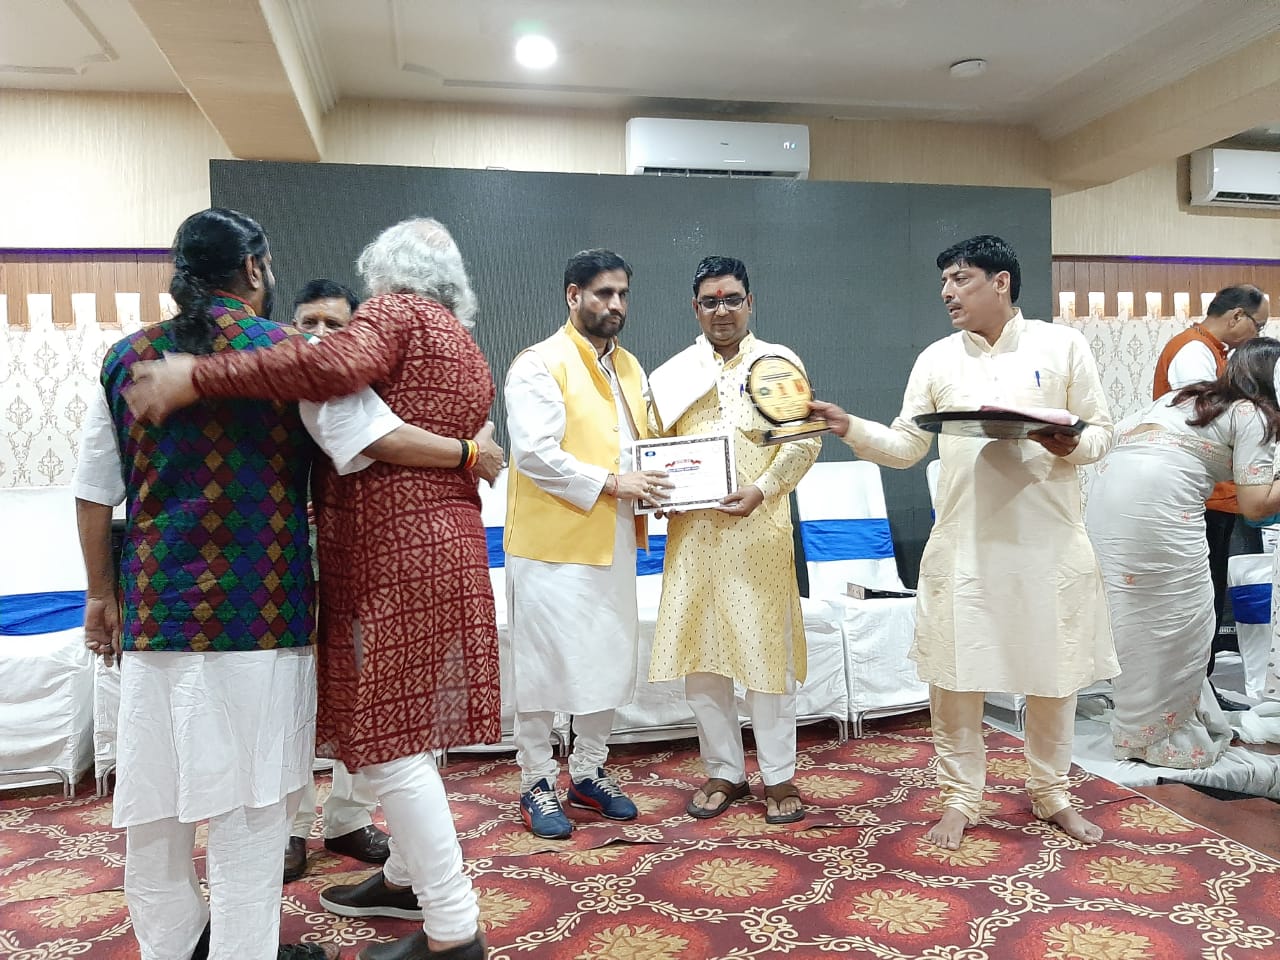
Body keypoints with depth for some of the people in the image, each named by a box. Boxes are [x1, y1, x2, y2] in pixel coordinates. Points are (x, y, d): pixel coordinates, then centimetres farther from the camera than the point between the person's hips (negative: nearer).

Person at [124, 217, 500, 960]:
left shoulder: (395, 311, -6)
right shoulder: (469, 352, 19)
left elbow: (336, 366, -28)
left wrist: (198, 378, -25)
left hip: (393, 556, -9)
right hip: (441, 546, 9)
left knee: (393, 743, -2)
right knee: (407, 729, 19)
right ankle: (408, 877, 34)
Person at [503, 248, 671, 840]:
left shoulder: (629, 367, 15)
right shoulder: (539, 365, -10)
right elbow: (534, 454, -19)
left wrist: (650, 486, 2)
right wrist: (612, 484, -19)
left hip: (614, 543, 7)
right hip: (552, 544, -7)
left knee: (610, 661, 13)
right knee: (543, 664, 3)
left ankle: (588, 772, 30)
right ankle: (537, 784, 19)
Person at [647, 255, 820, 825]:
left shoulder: (780, 362, 6)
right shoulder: (672, 374, 11)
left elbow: (805, 440, 0)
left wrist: (762, 489, -13)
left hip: (760, 530, -2)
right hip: (693, 533, 3)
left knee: (768, 651, 3)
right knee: (699, 653, 6)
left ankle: (778, 776, 17)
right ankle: (724, 771, 21)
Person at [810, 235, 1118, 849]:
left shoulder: (1062, 345, 3)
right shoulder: (936, 359, 7)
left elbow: (1101, 430, 4)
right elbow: (906, 446, 6)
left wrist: (1072, 445, -18)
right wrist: (851, 428, -11)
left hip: (1049, 539, -1)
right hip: (963, 543, 1)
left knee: (1053, 671, 10)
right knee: (953, 674, 3)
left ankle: (1051, 794, 31)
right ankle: (960, 797, 21)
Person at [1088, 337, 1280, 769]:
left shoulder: (1183, 395, 28)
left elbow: (1120, 432, 26)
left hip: (1106, 489, 8)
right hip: (1158, 503, -7)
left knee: (1133, 617, 15)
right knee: (1175, 620, 6)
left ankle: (1141, 725, 26)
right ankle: (1164, 736, 17)